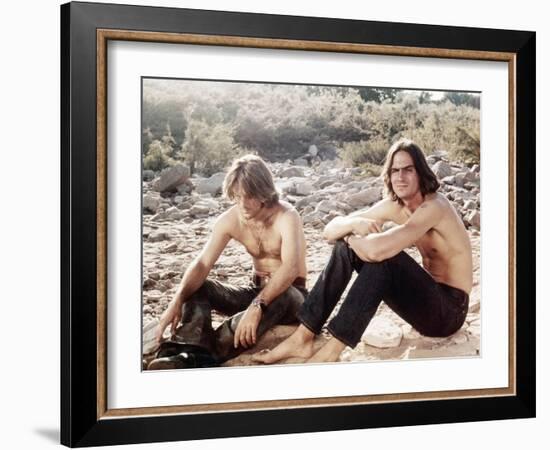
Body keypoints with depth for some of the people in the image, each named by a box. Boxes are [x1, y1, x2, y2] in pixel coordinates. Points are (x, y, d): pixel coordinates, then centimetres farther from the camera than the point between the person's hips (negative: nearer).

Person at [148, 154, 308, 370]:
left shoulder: (287, 217, -23)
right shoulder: (230, 219, -8)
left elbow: (290, 268, -38)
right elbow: (202, 264, -17)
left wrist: (258, 306, -53)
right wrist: (177, 301, -35)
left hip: (291, 294, -6)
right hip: (256, 291, 6)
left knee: (279, 298, -41)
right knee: (196, 287, -13)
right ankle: (192, 351, -42)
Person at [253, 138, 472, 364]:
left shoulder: (434, 207, -24)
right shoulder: (393, 205, 1)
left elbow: (377, 249, -38)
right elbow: (330, 230, 1)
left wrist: (351, 237, -15)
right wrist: (354, 223, -22)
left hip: (449, 309, -8)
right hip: (424, 296, 8)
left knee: (382, 255, -31)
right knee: (346, 247, -4)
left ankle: (332, 350, -25)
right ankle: (303, 337, -7)